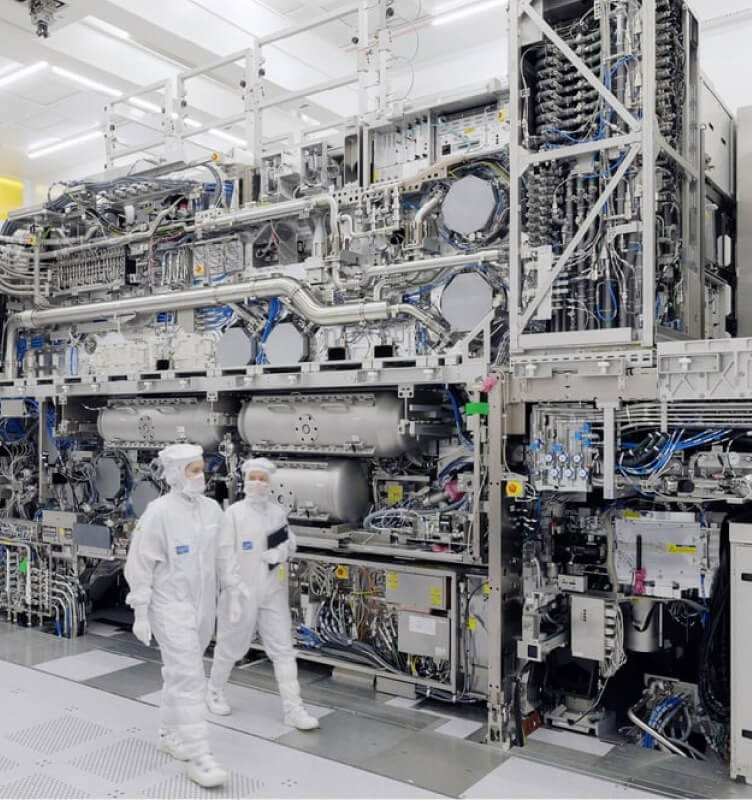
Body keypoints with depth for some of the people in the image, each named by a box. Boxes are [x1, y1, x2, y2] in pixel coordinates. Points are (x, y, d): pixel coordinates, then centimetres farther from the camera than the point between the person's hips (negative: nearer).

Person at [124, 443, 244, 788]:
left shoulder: (212, 509, 2)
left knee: (182, 674, 19)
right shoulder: (159, 512, -15)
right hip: (171, 607, -6)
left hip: (203, 606, 6)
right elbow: (139, 563, -12)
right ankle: (198, 756, -1)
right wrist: (140, 613, -12)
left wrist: (232, 594, 10)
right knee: (188, 679, -7)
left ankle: (168, 734, 36)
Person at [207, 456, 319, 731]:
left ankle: (293, 709, 7)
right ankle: (215, 691, 38)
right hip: (241, 591, -4)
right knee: (231, 646, 14)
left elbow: (290, 542, 13)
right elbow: (225, 553, -12)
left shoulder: (277, 511, 4)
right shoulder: (234, 512, -9)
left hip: (273, 591, 4)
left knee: (283, 649, 2)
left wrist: (281, 553, -9)